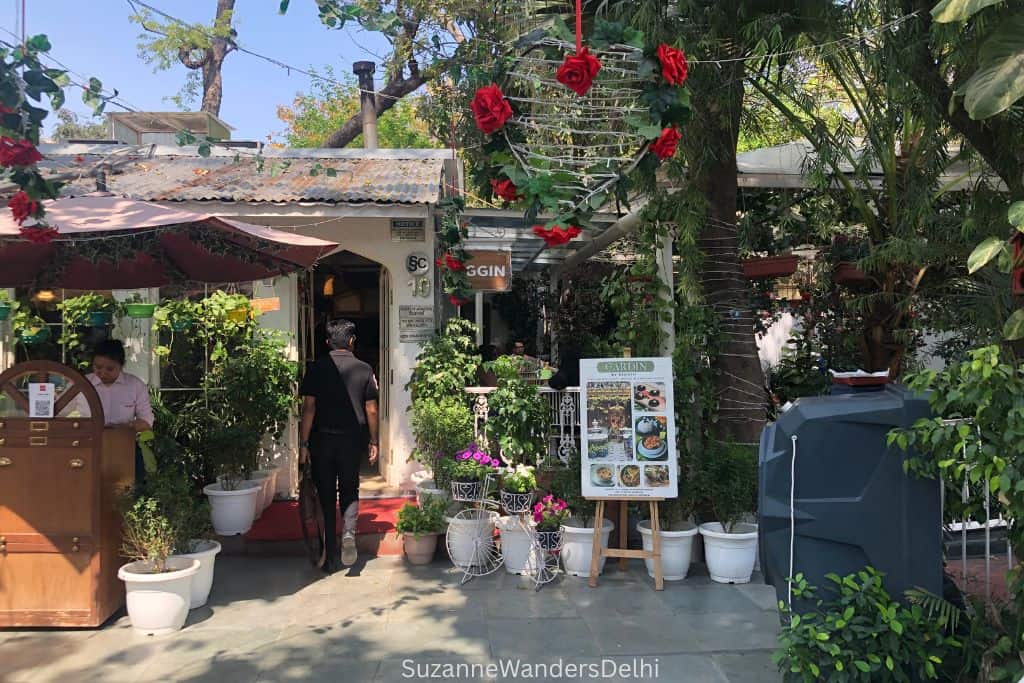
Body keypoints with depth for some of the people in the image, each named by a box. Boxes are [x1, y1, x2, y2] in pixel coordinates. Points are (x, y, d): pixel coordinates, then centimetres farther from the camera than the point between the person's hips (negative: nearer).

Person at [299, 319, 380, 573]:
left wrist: (303, 444, -3)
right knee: (349, 489, 15)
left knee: (325, 495, 8)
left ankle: (330, 558, 13)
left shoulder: (316, 368, -2)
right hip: (353, 438, 1)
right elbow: (371, 411, 1)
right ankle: (349, 531, -13)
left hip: (322, 440, 0)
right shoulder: (364, 369, 0)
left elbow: (309, 407, -7)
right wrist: (373, 442, 11)